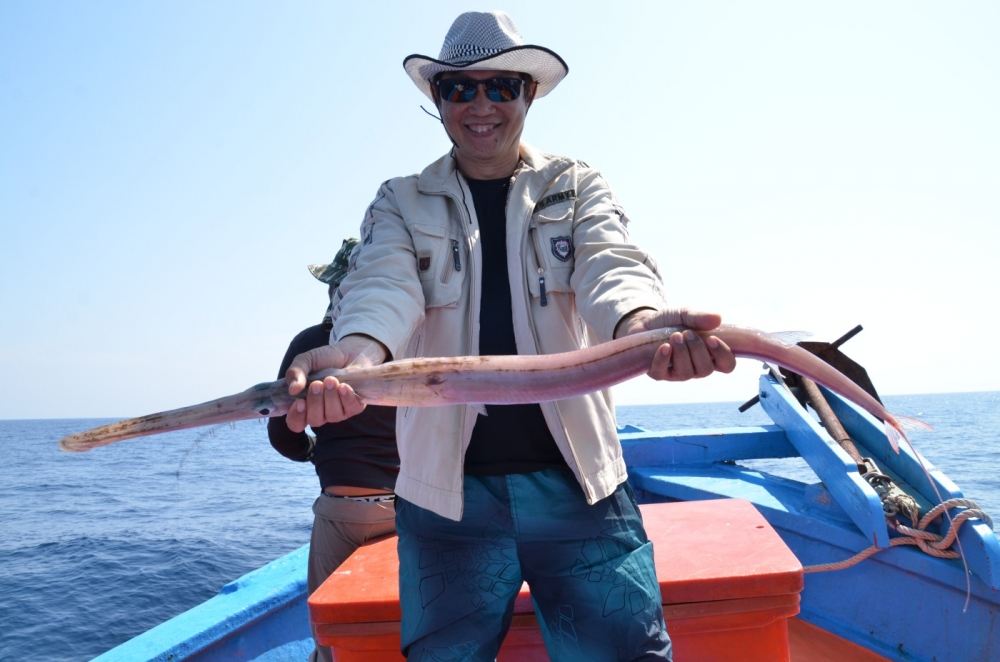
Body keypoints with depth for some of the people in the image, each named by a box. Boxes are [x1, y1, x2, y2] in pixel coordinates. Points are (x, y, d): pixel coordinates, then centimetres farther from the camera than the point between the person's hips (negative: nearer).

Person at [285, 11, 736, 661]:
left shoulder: (579, 187, 7)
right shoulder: (402, 204, 7)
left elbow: (610, 264, -13)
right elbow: (384, 284, -12)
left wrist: (641, 323, -37)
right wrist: (357, 351, -37)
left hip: (576, 482, 0)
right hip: (449, 491, 1)